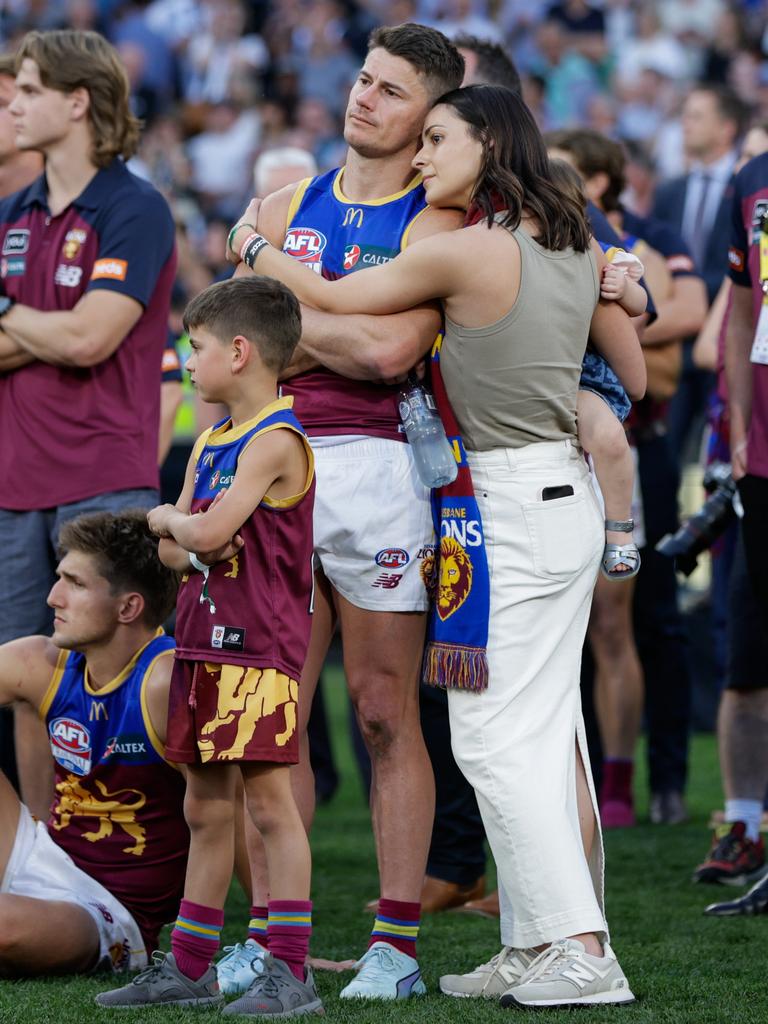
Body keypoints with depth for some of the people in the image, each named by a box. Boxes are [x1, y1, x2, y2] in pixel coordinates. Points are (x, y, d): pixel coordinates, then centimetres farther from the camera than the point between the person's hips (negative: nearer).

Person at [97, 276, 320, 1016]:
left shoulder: (275, 441, -12)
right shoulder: (209, 444, 17)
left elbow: (207, 531, -21)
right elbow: (171, 550, 16)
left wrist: (172, 520, 0)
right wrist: (195, 542, -5)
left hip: (258, 646, -9)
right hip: (203, 640, 9)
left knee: (268, 799, -10)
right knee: (205, 807, 12)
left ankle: (289, 973, -9)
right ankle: (187, 968, 17)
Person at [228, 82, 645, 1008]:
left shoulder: (462, 253, -16)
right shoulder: (578, 247, 8)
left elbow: (331, 300, -6)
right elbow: (633, 377, 17)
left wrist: (254, 248, 11)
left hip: (510, 508, -8)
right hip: (568, 498, 9)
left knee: (494, 735, -6)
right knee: (548, 731, 10)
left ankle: (579, 947, -12)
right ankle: (540, 946, 13)